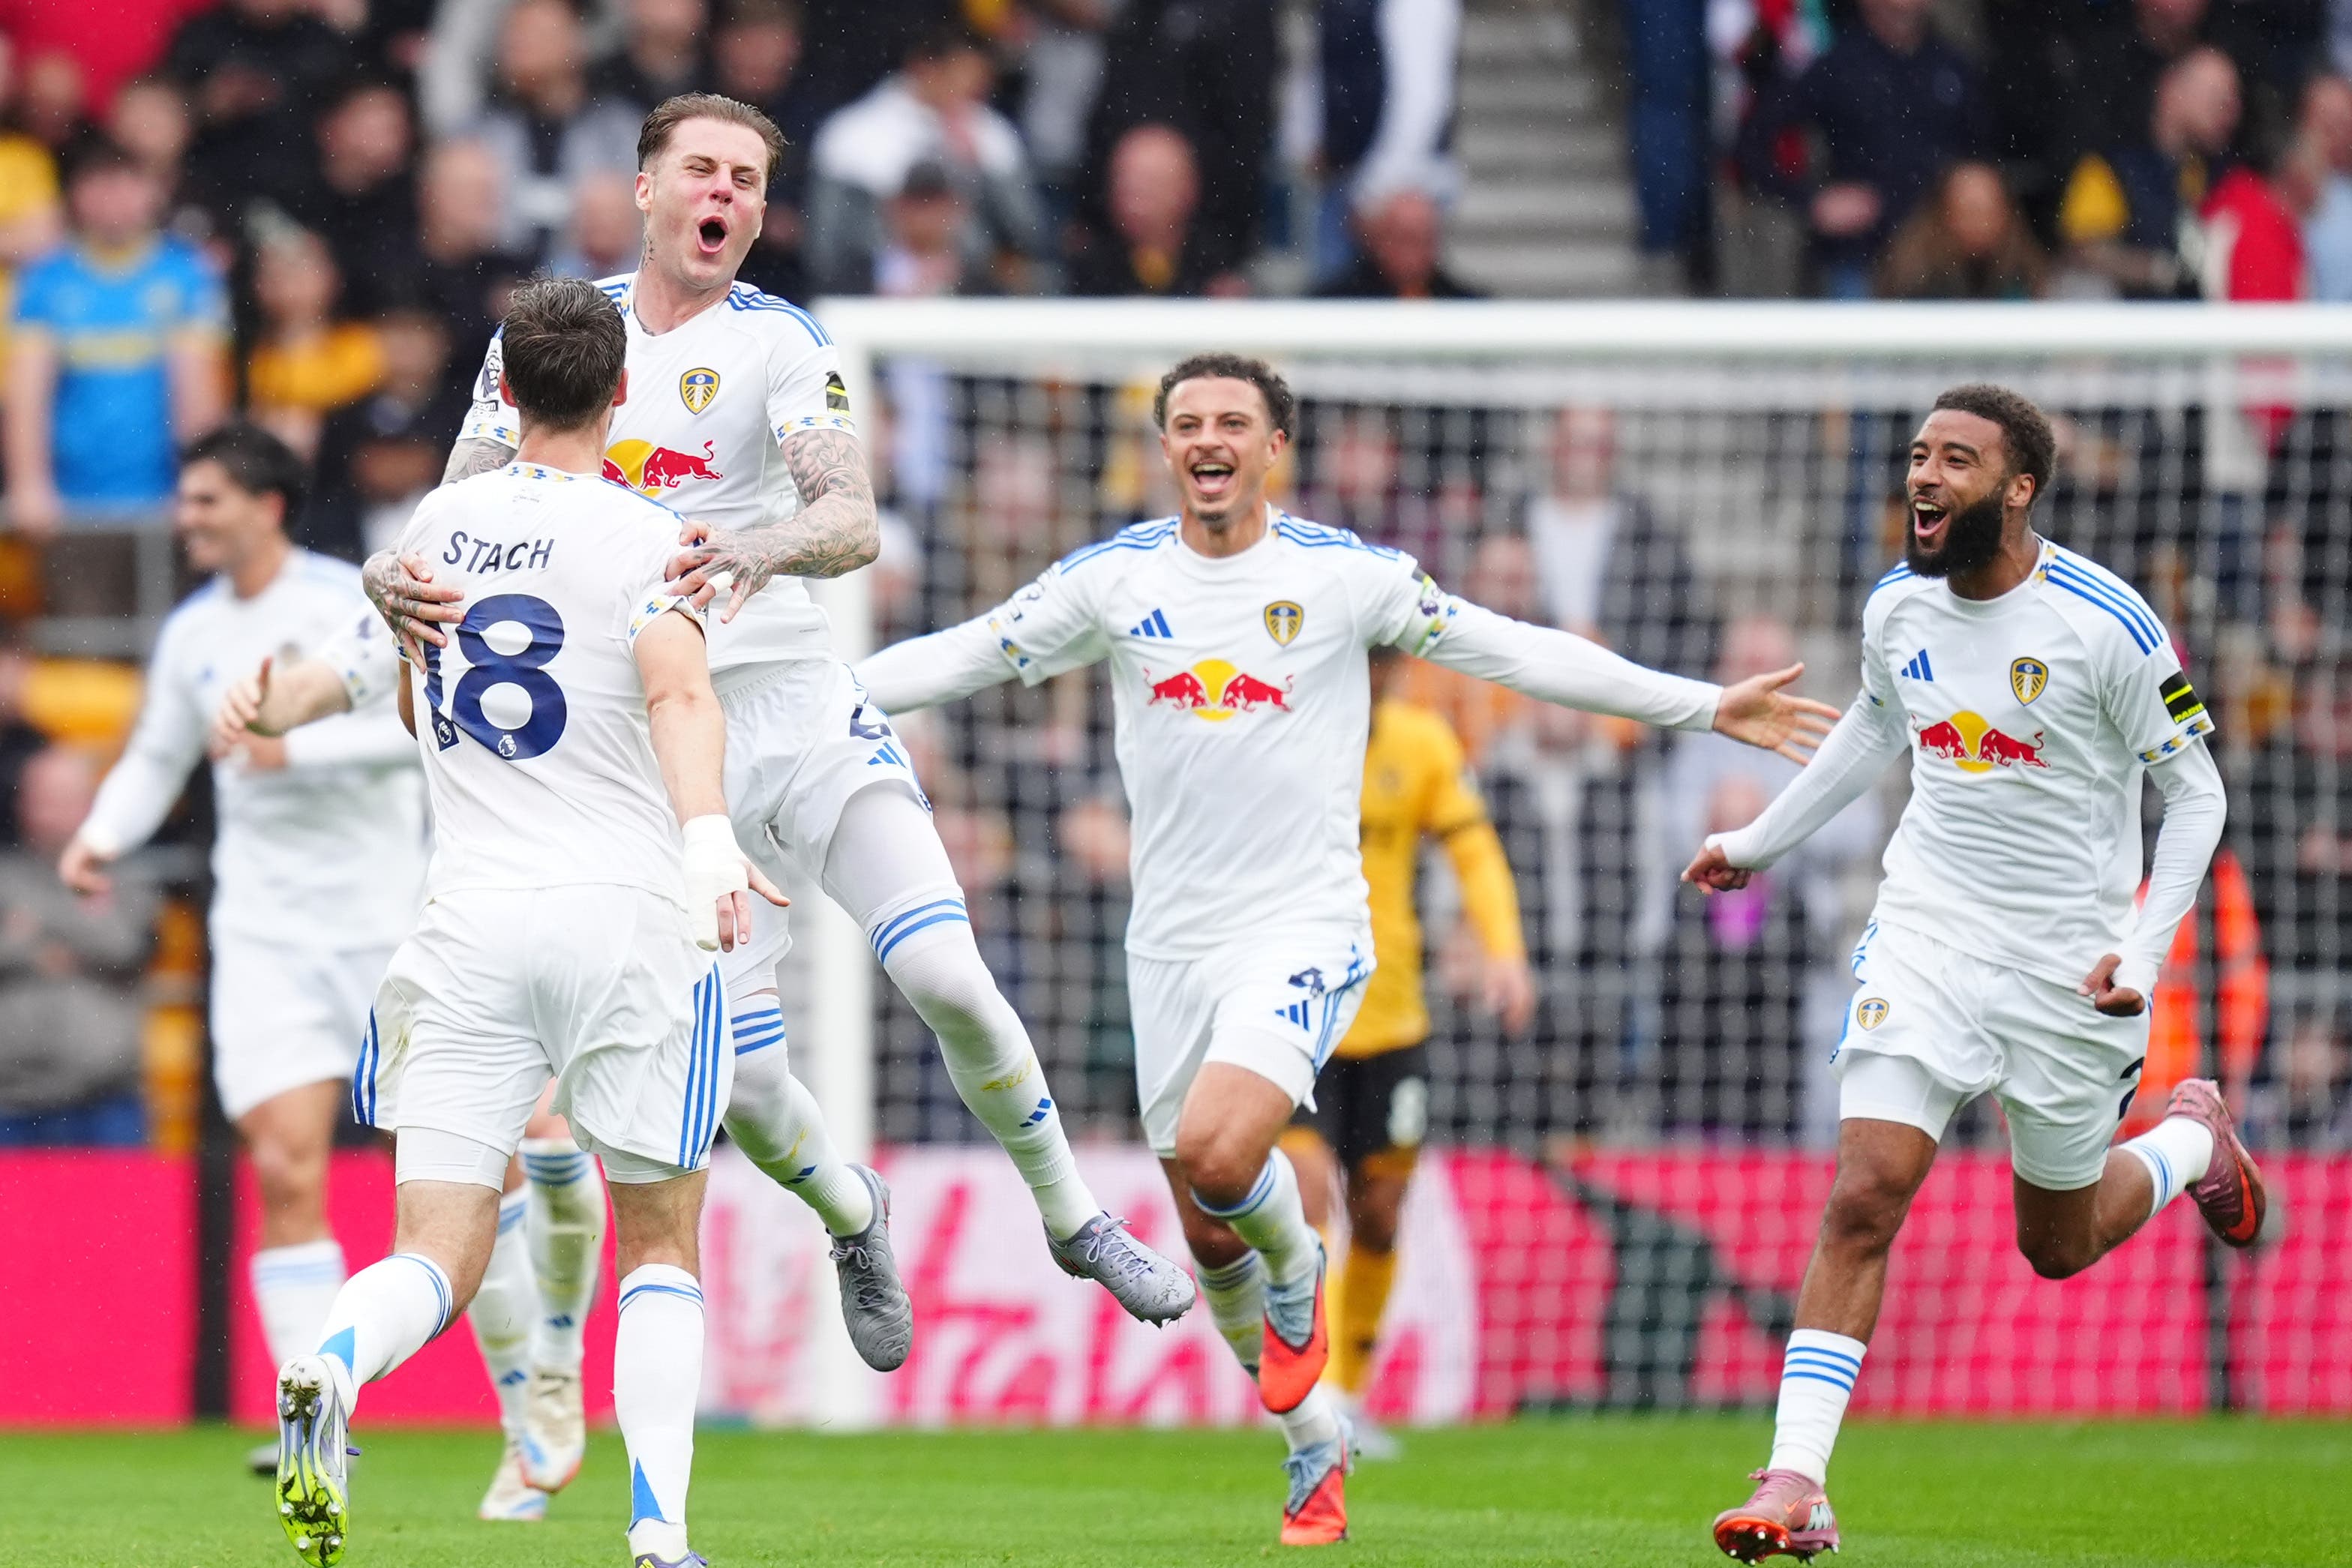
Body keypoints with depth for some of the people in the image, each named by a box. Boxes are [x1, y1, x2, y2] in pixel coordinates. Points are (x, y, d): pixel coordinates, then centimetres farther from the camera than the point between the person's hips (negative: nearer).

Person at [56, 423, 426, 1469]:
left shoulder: (348, 604, -8)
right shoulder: (193, 634, 9)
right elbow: (156, 757, 22)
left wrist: (300, 746, -25)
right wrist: (102, 836, 5)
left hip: (384, 920, -3)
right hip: (264, 933, 3)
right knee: (285, 1167, -11)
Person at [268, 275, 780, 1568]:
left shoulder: (436, 527, 13)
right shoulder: (641, 541, -3)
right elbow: (679, 692, -22)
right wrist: (709, 838, -35)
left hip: (468, 921, 3)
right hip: (623, 910, -3)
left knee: (436, 1258, -1)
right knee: (660, 1243, 12)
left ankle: (331, 1366, -35)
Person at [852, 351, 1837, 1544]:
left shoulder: (1345, 574, -2)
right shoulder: (1114, 579, 3)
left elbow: (1517, 652, 4)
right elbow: (960, 657, 8)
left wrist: (1707, 708, 2)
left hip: (1304, 924, -3)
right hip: (1171, 941, 3)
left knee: (1217, 1150, -28)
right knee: (1206, 1233, 6)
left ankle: (1298, 1270, 6)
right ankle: (1315, 1445, 27)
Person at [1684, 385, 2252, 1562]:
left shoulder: (2105, 624, -15)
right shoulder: (1897, 608, 0)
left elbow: (2195, 790, -6)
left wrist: (2148, 947, -15)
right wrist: (1763, 842, 27)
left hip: (2069, 964, -3)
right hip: (1925, 930, 3)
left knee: (2059, 1244, 13)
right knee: (1863, 1199, -14)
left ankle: (2194, 1140, 45)